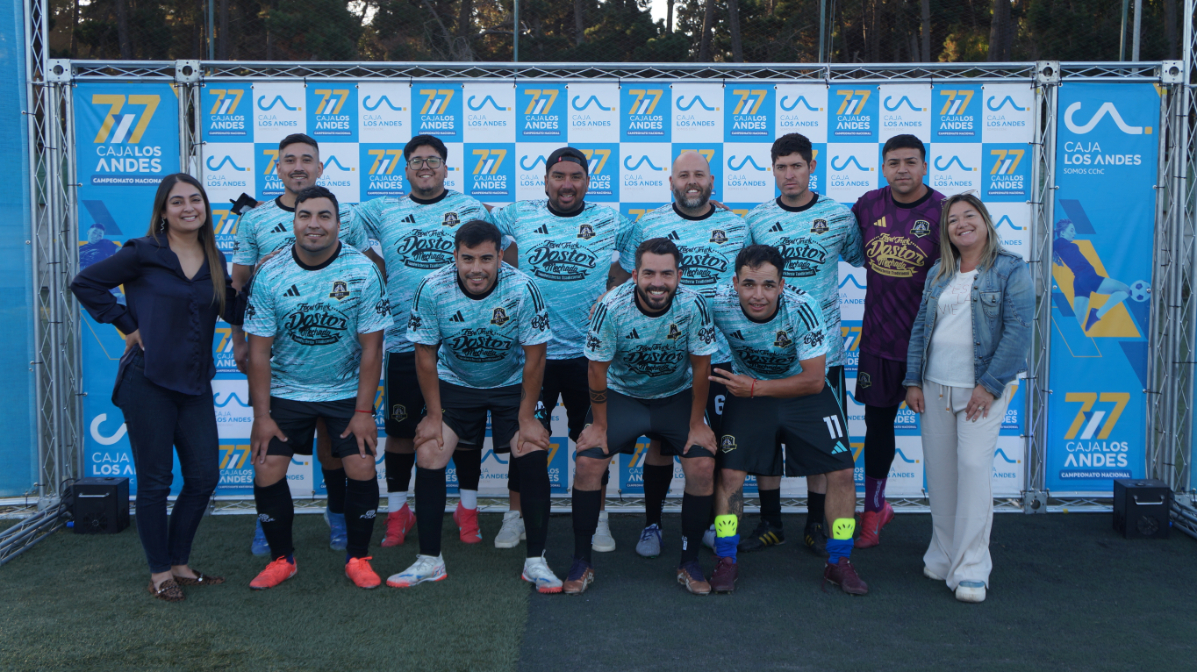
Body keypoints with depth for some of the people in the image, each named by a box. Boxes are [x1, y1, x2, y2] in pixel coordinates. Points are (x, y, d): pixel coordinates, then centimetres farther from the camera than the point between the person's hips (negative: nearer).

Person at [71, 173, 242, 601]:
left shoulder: (214, 261, 9)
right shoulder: (144, 254, -5)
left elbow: (235, 315, 7)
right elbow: (85, 282, -3)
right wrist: (127, 325, -6)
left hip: (194, 384, 5)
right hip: (148, 381, -5)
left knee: (204, 477, 7)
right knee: (154, 481, 3)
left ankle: (179, 565, 24)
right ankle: (159, 574, 17)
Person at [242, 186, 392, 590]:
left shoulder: (362, 272, -13)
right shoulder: (270, 274, -11)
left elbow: (371, 347, -10)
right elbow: (259, 350, -7)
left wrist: (363, 410, -12)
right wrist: (261, 416, -9)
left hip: (346, 390, -1)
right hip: (285, 390, 1)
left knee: (362, 470, -9)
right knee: (267, 473, -5)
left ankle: (358, 558, 13)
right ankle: (282, 558, 17)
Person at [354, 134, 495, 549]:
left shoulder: (472, 210, 6)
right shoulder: (382, 211, 8)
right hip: (404, 340, 1)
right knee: (400, 430, 7)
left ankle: (468, 511, 23)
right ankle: (397, 513, 22)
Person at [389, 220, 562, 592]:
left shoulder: (522, 289, -24)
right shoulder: (432, 288, -21)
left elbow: (535, 355, -16)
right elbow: (425, 354, -10)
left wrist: (528, 417, -14)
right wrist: (434, 414, -10)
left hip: (512, 383, -1)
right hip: (453, 382, 1)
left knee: (533, 454, -17)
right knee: (428, 456, -12)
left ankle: (536, 561, -2)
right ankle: (430, 561, 4)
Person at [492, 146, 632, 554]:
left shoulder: (610, 221, 2)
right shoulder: (520, 215, 3)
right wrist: (513, 273, 10)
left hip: (589, 351, 0)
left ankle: (596, 519, 21)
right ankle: (516, 515, 22)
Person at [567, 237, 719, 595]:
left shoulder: (693, 306, -22)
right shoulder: (612, 307, -24)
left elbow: (700, 367, -10)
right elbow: (597, 369, -13)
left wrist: (697, 424, -8)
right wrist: (599, 425, -11)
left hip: (677, 396, 1)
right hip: (621, 394, 0)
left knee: (703, 465, -17)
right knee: (587, 461, -18)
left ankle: (689, 562, 3)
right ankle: (581, 562, 0)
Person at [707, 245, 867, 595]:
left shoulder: (802, 307, -29)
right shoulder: (718, 304, -25)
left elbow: (814, 380, -23)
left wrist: (755, 388, -25)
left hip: (805, 392, 0)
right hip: (748, 390, 1)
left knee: (842, 471, -7)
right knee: (729, 471, -12)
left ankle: (839, 562, 11)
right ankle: (726, 561, 5)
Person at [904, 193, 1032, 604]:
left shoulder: (1011, 270, -2)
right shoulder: (938, 274, 13)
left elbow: (1018, 331, -9)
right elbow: (920, 328, 14)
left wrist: (989, 385, -14)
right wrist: (912, 381, 6)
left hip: (981, 389, -5)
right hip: (935, 387, 5)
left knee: (973, 465, -12)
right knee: (939, 471, 7)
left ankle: (971, 569, -4)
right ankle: (943, 555, 22)